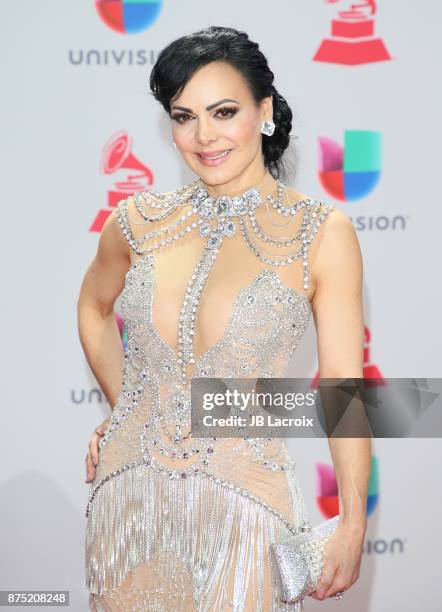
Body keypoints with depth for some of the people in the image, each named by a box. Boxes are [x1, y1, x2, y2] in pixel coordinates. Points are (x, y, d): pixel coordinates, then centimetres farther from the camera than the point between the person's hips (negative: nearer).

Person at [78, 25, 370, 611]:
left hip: (244, 500, -3)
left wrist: (353, 524, -8)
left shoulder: (321, 233, -8)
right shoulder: (141, 220, 1)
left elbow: (343, 385, -7)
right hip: (128, 492, 3)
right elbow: (94, 307, 21)